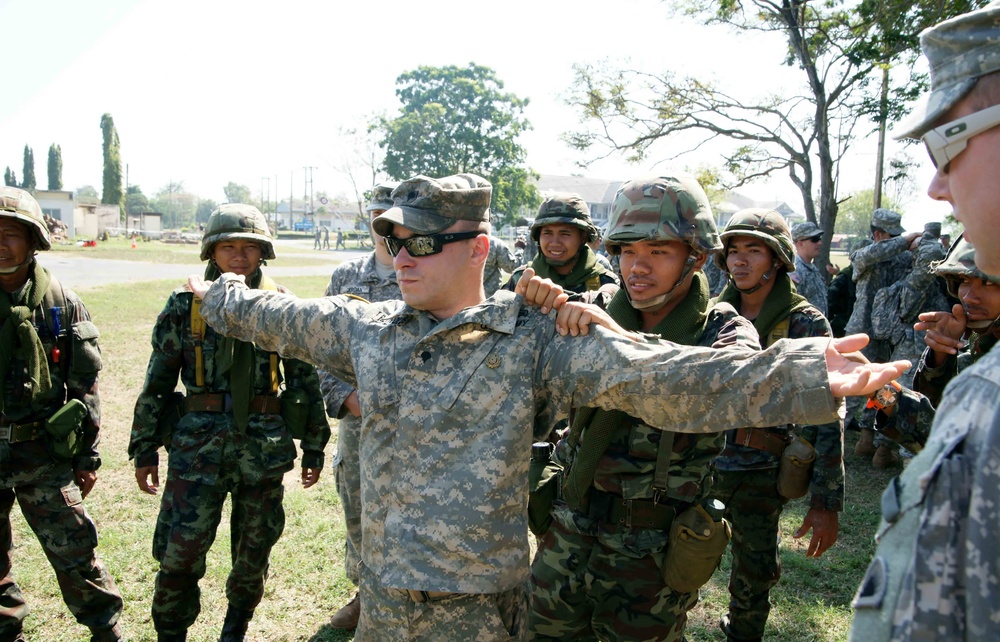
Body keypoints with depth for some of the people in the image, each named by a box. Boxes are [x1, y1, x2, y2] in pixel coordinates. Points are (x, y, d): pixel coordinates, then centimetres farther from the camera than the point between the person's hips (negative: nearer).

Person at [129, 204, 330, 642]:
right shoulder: (186, 305, 0)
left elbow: (306, 378, 4)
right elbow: (157, 382, 5)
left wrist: (314, 446, 5)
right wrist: (145, 449, 5)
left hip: (264, 442, 1)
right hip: (199, 439, -1)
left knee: (254, 550, 13)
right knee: (179, 551, -2)